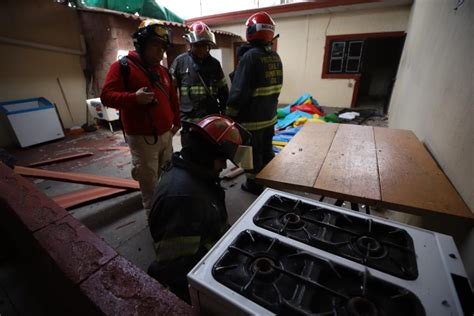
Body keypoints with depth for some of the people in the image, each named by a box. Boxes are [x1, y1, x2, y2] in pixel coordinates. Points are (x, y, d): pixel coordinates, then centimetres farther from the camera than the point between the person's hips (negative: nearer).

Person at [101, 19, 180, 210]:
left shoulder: (162, 71, 14)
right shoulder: (122, 66, -7)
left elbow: (172, 98, 22)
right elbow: (106, 96, -15)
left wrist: (176, 121, 23)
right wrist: (134, 98, -30)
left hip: (166, 134, 7)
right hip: (142, 138, -7)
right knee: (150, 181, 3)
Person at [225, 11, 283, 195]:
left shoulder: (250, 56, -17)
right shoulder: (275, 57, 9)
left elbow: (239, 92, -20)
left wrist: (229, 115, -11)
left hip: (251, 119, -8)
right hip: (270, 116, 8)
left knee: (253, 154, 6)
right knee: (267, 151, 20)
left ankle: (254, 185, 21)